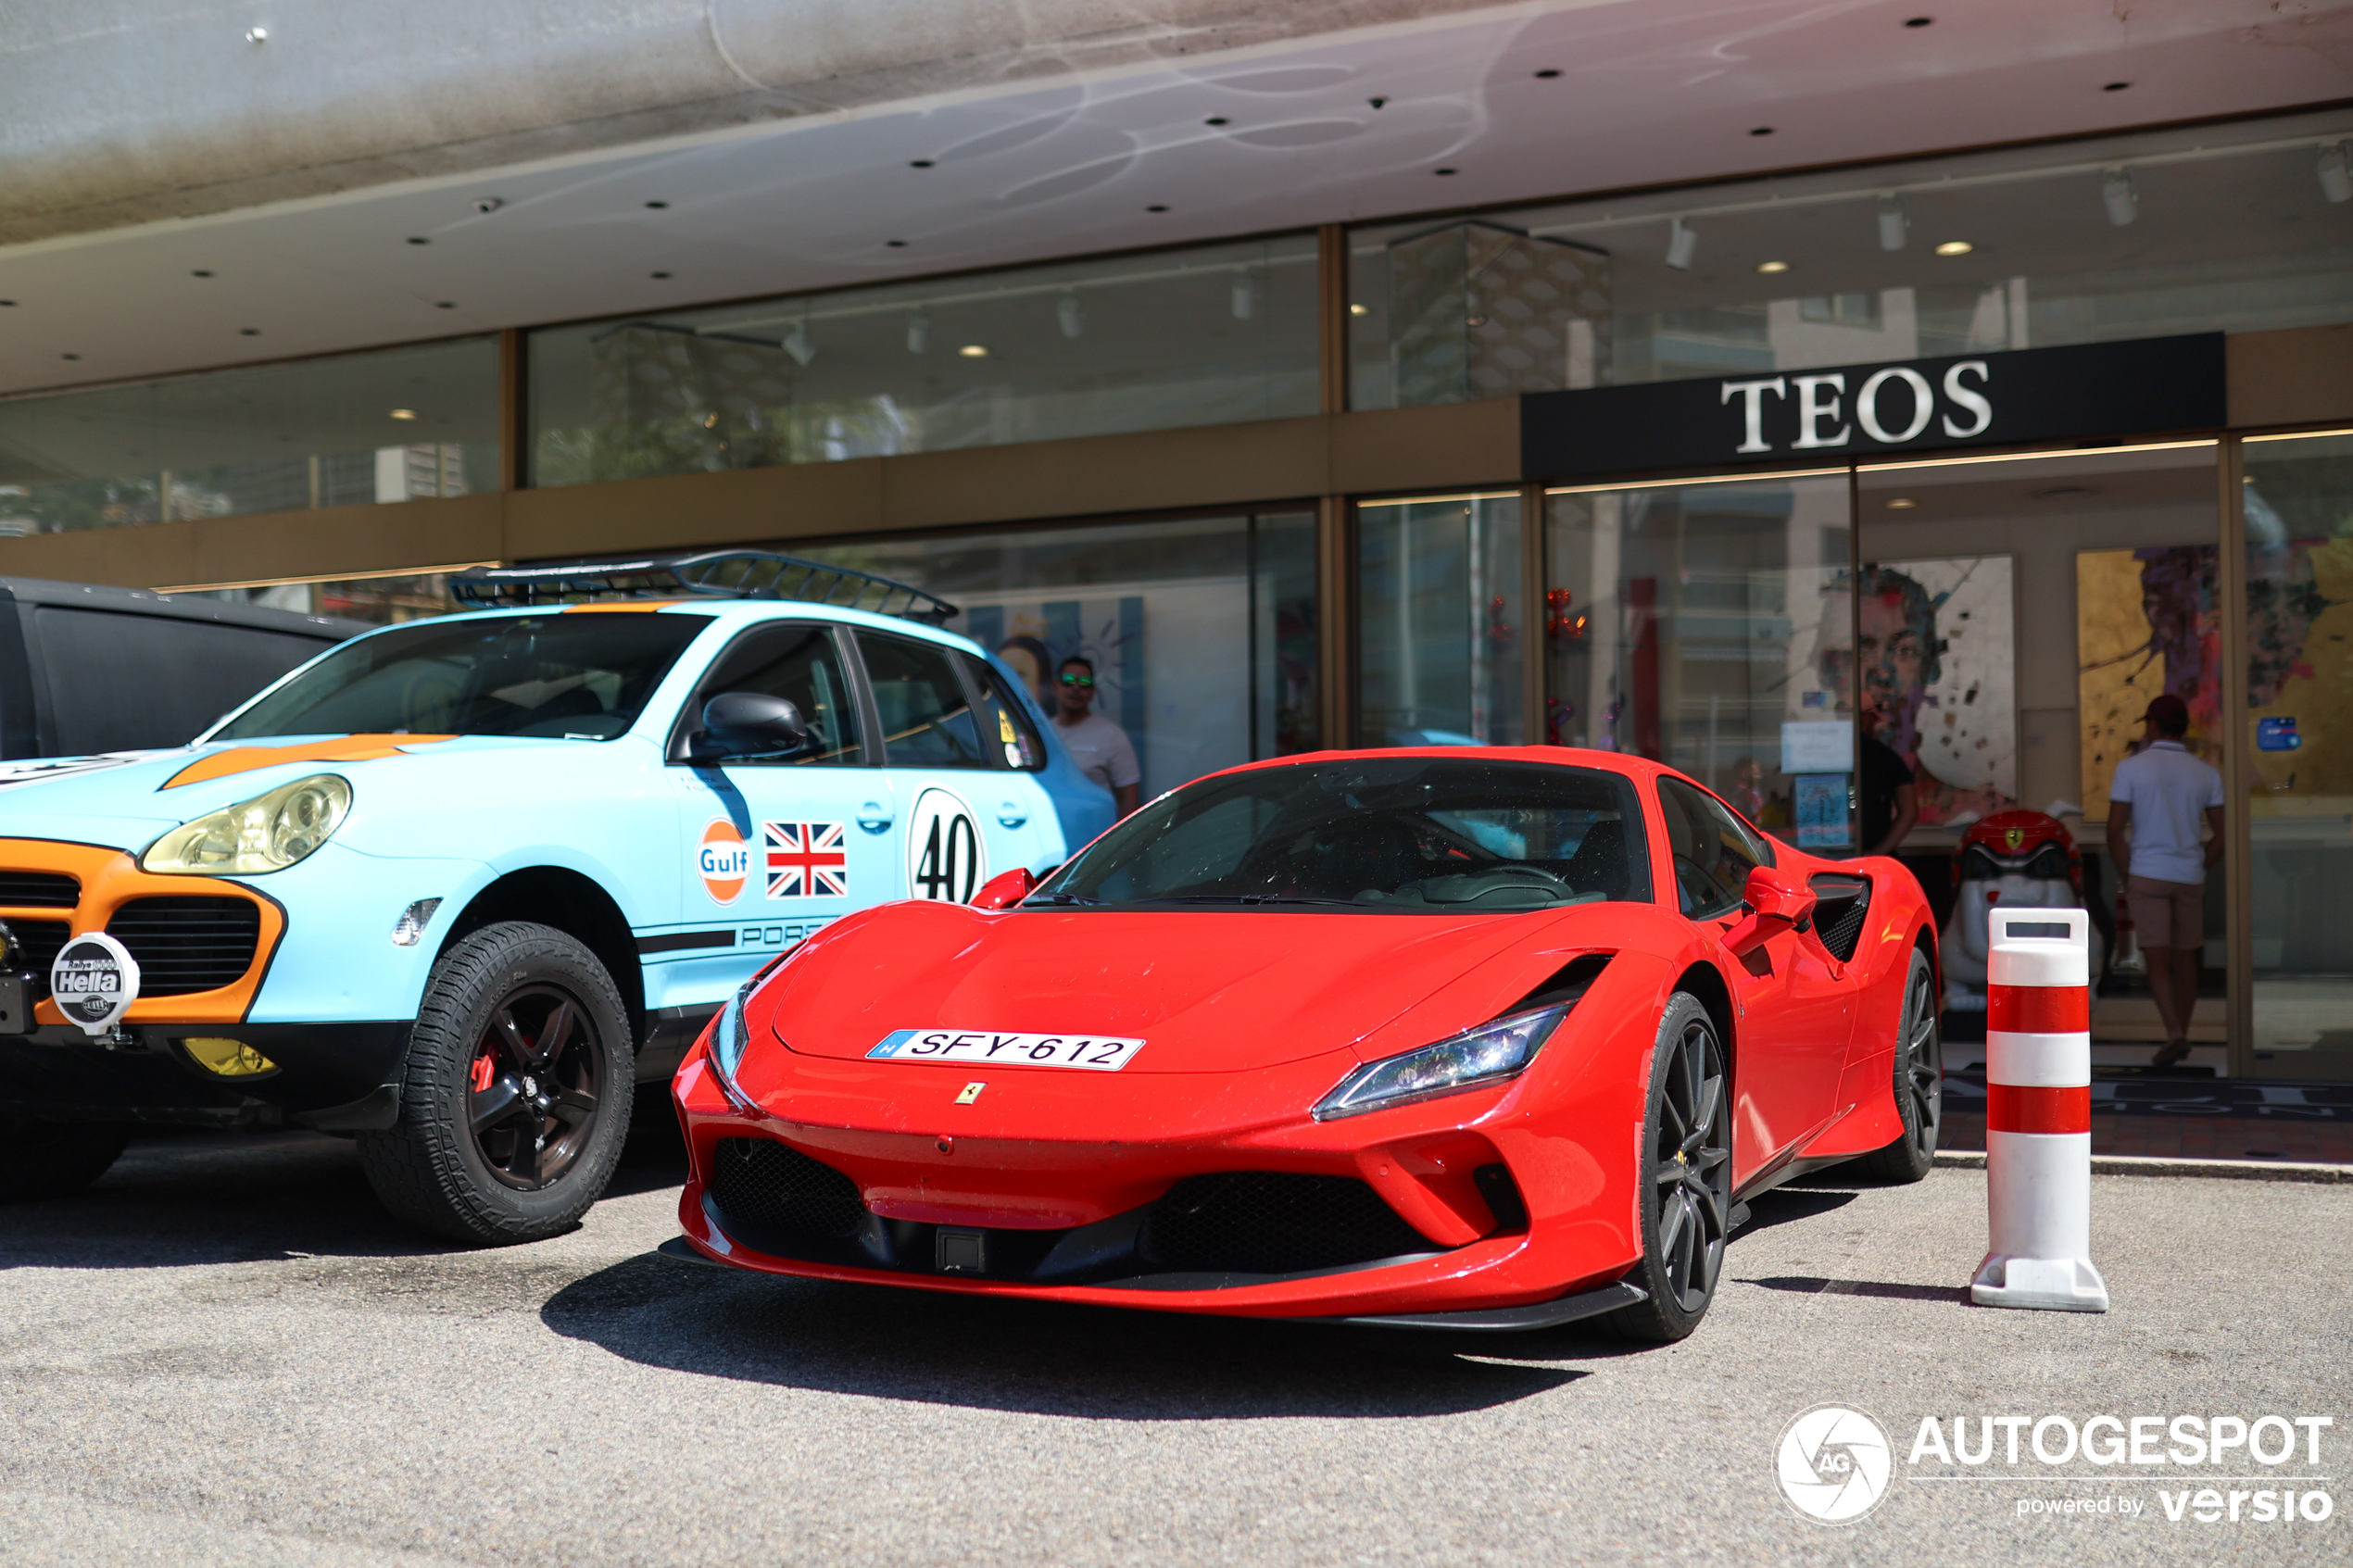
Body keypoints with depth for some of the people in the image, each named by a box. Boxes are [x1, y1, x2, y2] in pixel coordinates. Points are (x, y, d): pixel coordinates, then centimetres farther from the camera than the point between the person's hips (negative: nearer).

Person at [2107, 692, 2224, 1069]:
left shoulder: (2131, 767, -6)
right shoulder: (2206, 773, 3)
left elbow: (2115, 830, -8)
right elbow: (2222, 834, 3)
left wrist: (2125, 878, 1)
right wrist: (2199, 868, 14)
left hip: (2147, 875, -3)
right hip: (2190, 877, 3)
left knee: (2158, 960, -4)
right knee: (2185, 959, 13)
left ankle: (2174, 1032, -20)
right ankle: (2181, 1035, 21)